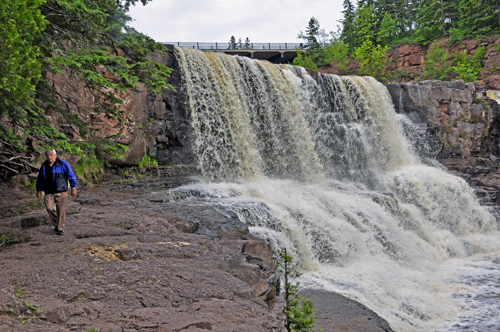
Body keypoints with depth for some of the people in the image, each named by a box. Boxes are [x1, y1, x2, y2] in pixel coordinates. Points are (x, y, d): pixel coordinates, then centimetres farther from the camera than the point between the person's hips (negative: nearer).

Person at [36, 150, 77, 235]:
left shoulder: (63, 164, -3)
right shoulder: (44, 166, 9)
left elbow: (71, 176, 0)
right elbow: (40, 179, 20)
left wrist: (73, 188, -4)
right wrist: (39, 190, 15)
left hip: (61, 192, -3)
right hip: (49, 192, 3)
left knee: (61, 210, -4)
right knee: (50, 208, -11)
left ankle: (60, 228, 8)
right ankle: (56, 225, 10)